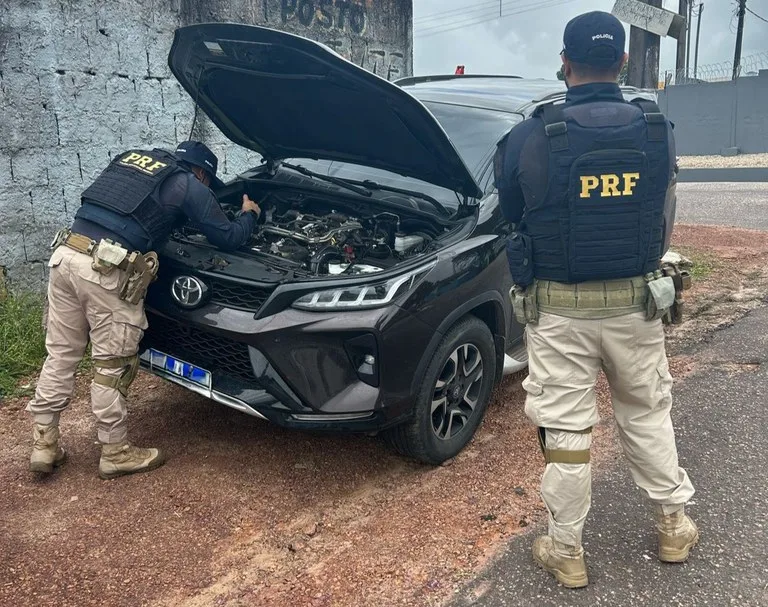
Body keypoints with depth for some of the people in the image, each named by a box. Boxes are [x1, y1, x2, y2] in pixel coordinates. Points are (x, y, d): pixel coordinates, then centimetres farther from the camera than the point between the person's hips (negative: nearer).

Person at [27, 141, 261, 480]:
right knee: (113, 364, 6)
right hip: (107, 268, -7)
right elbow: (229, 238, 10)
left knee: (61, 355, 17)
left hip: (66, 252, 7)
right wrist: (250, 214, 30)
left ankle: (44, 444, 27)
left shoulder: (130, 157, 26)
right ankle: (115, 453, 20)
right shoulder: (190, 185, 7)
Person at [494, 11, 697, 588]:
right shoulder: (659, 131, -3)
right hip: (636, 303, 3)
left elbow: (512, 216, 1)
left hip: (558, 309, -3)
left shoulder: (527, 139, -12)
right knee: (648, 414, 23)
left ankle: (567, 551, 24)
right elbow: (665, 223, 7)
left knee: (565, 430, 9)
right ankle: (674, 525, 39)